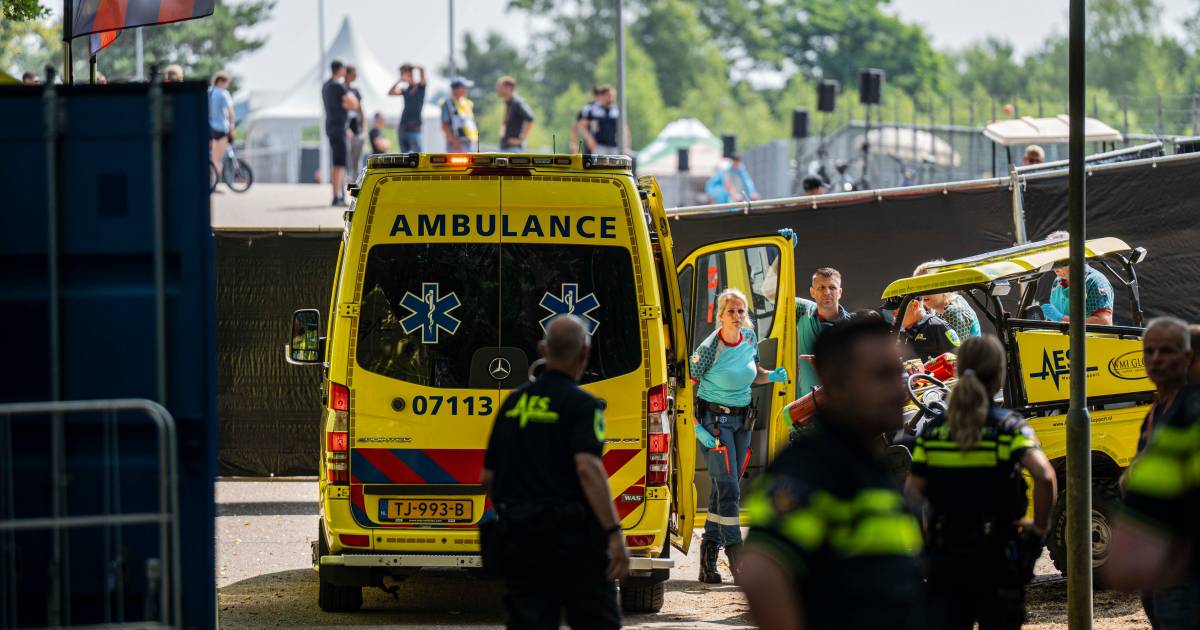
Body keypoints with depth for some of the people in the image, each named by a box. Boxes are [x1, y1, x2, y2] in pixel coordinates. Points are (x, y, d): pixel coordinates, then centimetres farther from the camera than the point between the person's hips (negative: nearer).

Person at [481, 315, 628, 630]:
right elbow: (588, 468, -23)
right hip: (571, 534, -5)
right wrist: (615, 533, -26)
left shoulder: (513, 403, 10)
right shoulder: (581, 404, -8)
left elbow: (488, 477, 14)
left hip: (518, 537, 5)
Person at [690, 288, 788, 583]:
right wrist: (696, 427, -19)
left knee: (725, 487, 9)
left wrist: (771, 376, -3)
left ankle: (709, 550, 17)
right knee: (728, 486, -12)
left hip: (742, 418, 6)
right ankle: (735, 553, -8)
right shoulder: (709, 349, -16)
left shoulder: (750, 338, 2)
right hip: (715, 418, -6)